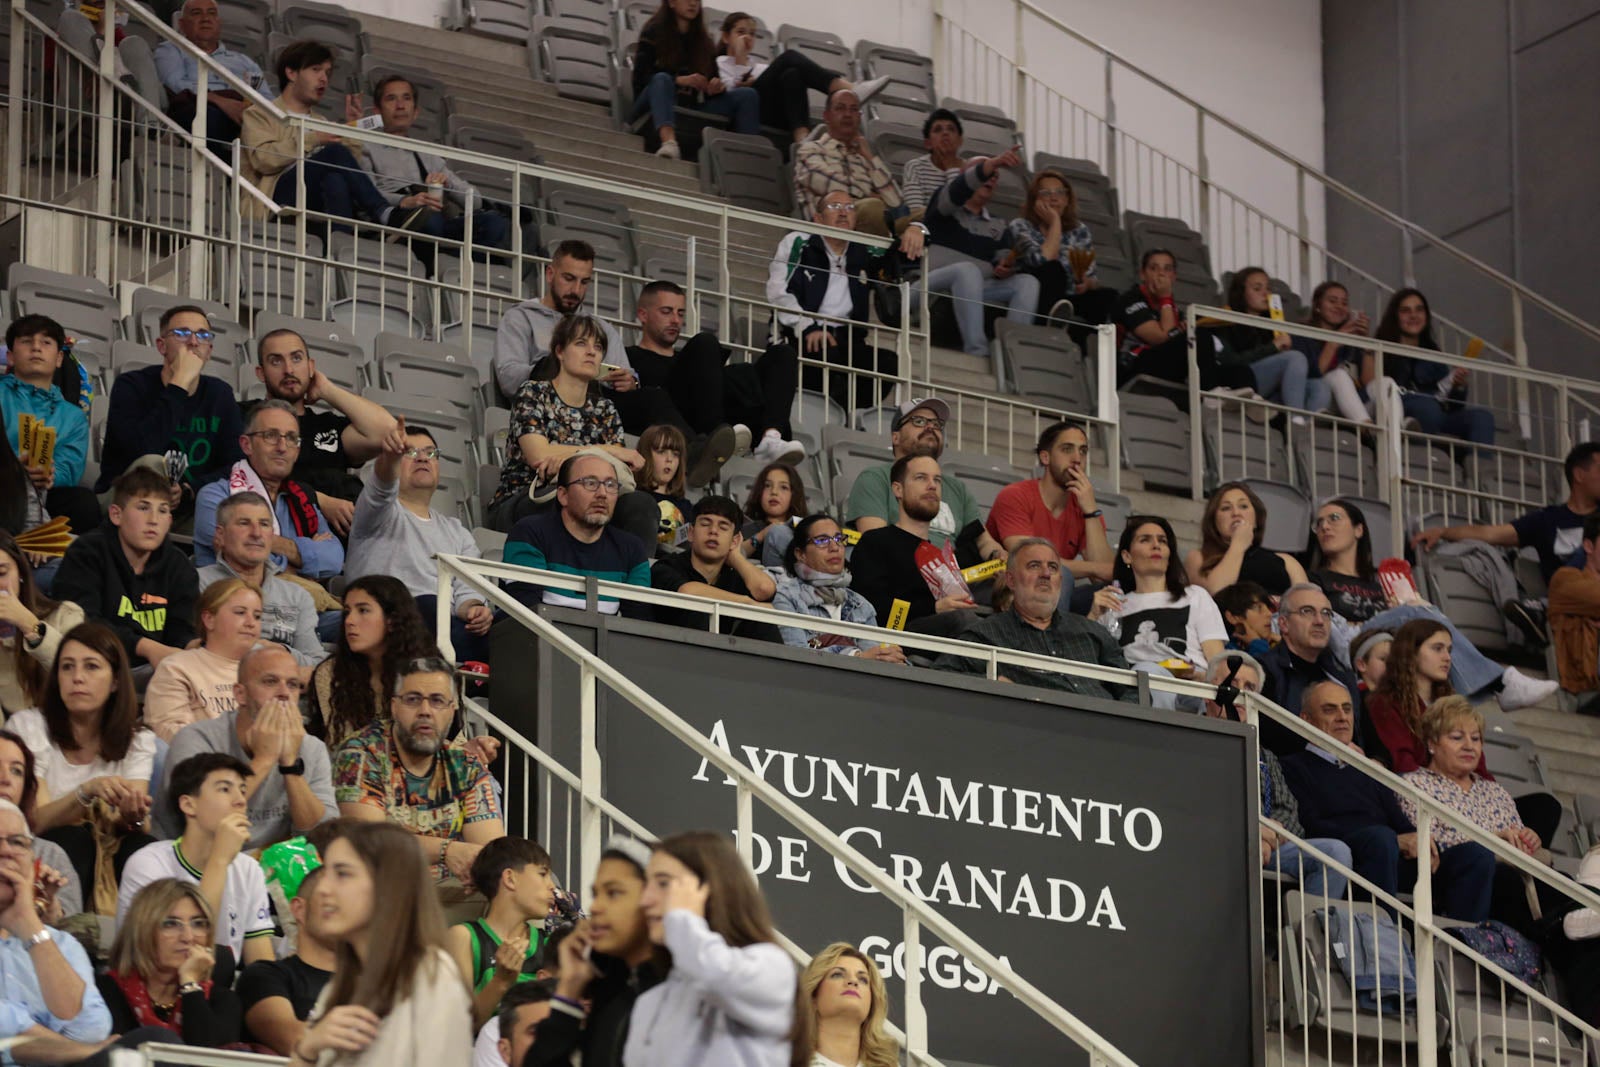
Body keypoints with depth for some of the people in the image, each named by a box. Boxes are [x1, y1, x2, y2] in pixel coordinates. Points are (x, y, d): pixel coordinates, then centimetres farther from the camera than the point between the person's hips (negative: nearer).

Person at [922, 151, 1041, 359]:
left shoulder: (996, 227, 27)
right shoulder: (945, 208, 11)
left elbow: (1005, 260, 15)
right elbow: (957, 190, -12)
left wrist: (1005, 269, -13)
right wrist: (992, 164, -30)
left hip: (973, 292, 5)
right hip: (934, 287, -5)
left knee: (1028, 282, -17)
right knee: (967, 269, -37)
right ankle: (977, 353, -48)